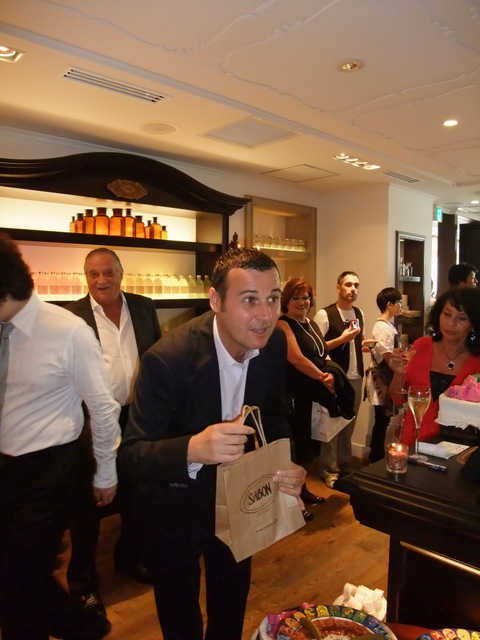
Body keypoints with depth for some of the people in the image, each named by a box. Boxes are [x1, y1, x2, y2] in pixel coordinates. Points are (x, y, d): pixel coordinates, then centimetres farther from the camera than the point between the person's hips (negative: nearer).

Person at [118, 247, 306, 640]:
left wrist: (287, 466, -21)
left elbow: (274, 415, -2)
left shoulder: (274, 343, -17)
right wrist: (194, 449, -48)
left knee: (233, 605, 28)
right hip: (177, 503, -4)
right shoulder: (167, 359, -33)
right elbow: (131, 453, -29)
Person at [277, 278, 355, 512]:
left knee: (307, 444, 18)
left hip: (315, 394, 8)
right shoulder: (283, 324, -12)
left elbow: (324, 356, 12)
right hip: (295, 394, -8)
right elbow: (296, 359, -22)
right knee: (295, 445, 0)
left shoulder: (312, 324, 14)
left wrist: (331, 375, -9)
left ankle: (302, 490, 34)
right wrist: (323, 377, -15)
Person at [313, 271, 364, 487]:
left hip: (355, 377, 6)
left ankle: (345, 467, 29)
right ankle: (330, 471, 15)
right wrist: (341, 339, -22)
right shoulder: (324, 314, -11)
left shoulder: (359, 313, 11)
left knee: (349, 424, 15)